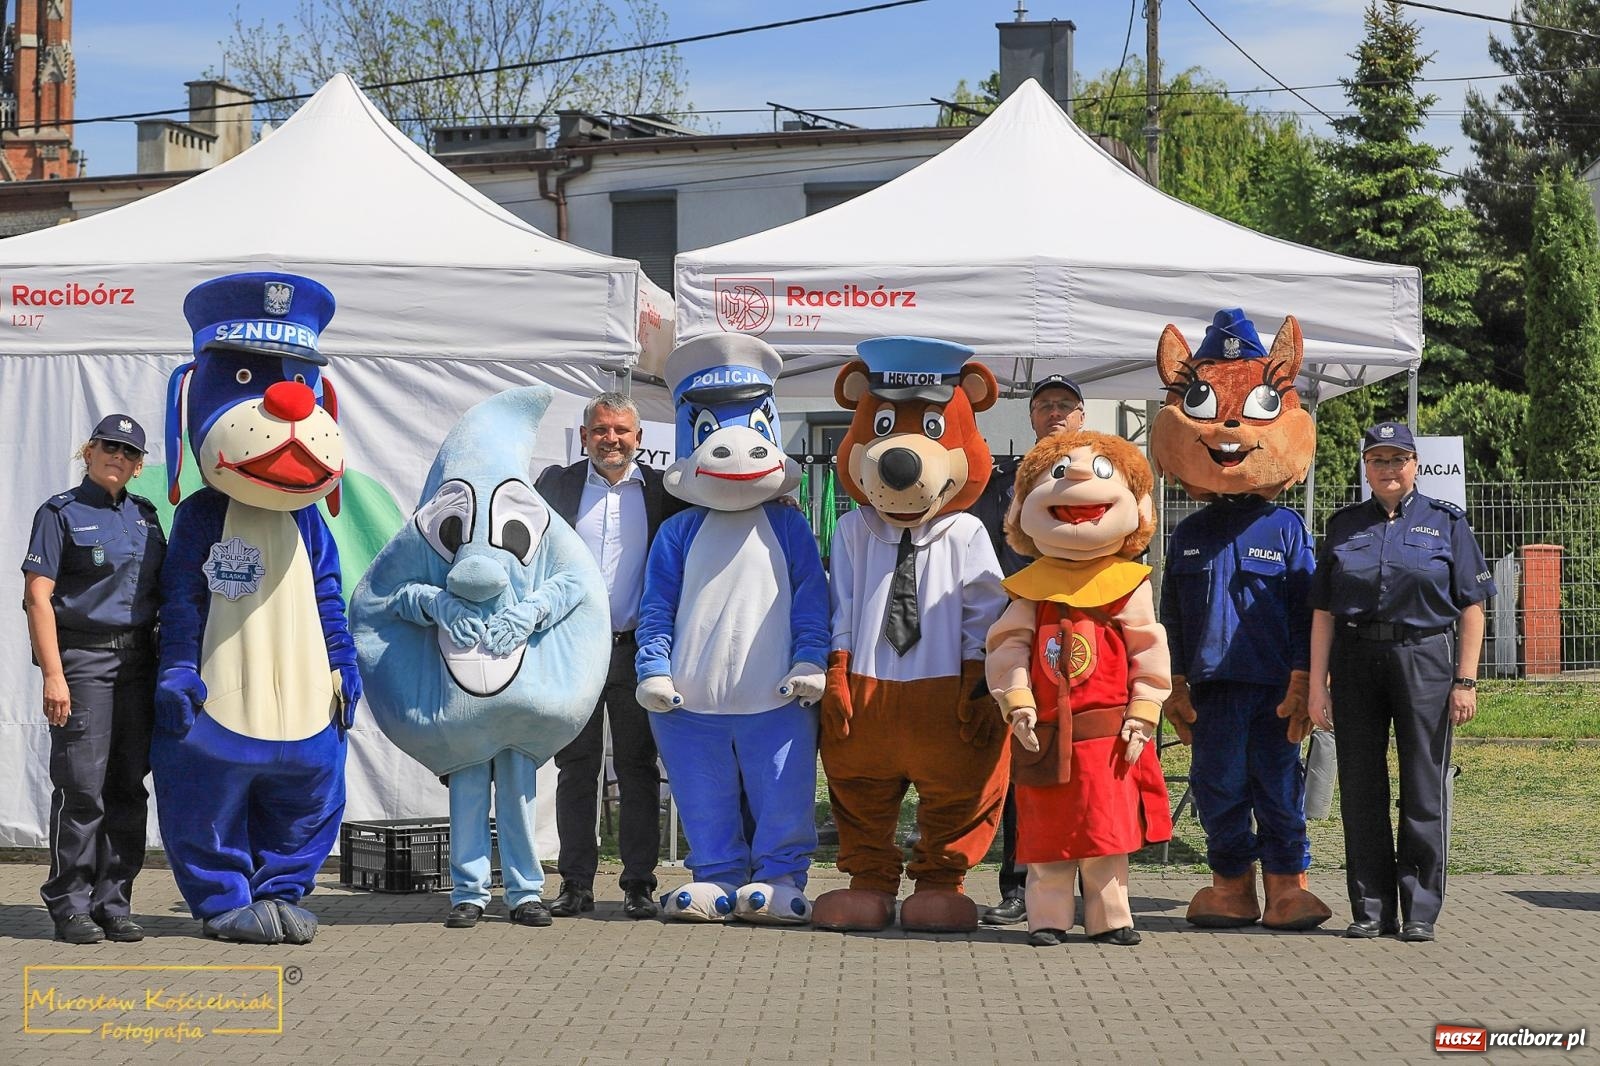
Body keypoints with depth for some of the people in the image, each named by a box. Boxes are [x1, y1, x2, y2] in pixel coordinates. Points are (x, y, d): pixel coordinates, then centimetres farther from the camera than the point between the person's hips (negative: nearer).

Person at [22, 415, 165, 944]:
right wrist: (53, 675, -16)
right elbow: (37, 597, -8)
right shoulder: (61, 513, -2)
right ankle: (70, 906, 1)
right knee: (82, 786, -6)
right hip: (82, 657, -6)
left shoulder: (144, 515, 15)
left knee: (128, 786, 5)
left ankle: (113, 904, 12)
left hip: (137, 660, 6)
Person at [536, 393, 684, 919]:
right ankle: (576, 882, 10)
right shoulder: (557, 484, 7)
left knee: (638, 768, 3)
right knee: (576, 768, 4)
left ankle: (639, 883, 9)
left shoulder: (661, 490, 5)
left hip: (636, 651, 0)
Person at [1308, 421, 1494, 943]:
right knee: (1360, 788, 4)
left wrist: (1466, 680, -7)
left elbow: (1471, 607, 1)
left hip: (1424, 659, -2)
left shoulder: (1446, 522, 4)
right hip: (1355, 661, 2)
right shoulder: (1344, 526, 10)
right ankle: (1370, 910, 13)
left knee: (1423, 788, 0)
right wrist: (1317, 683, 0)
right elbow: (1324, 611, 7)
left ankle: (1420, 911, 8)